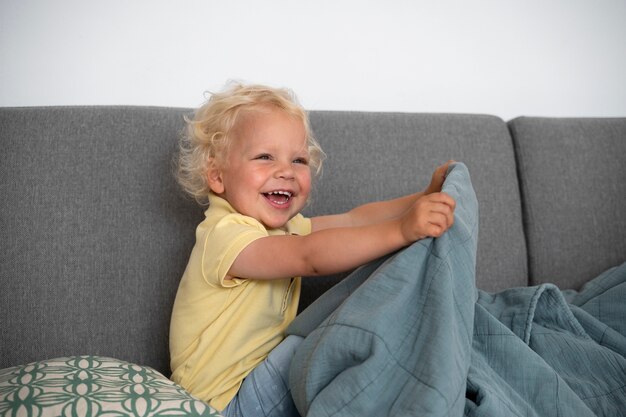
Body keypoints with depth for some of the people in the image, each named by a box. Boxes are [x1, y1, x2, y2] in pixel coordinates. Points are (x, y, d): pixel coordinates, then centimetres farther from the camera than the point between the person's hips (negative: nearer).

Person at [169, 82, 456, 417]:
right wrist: (401, 230, -47)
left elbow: (352, 220, -1)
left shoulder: (281, 226, 7)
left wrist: (425, 199, -14)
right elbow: (310, 257, -39)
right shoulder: (224, 234, -24)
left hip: (263, 370, 9)